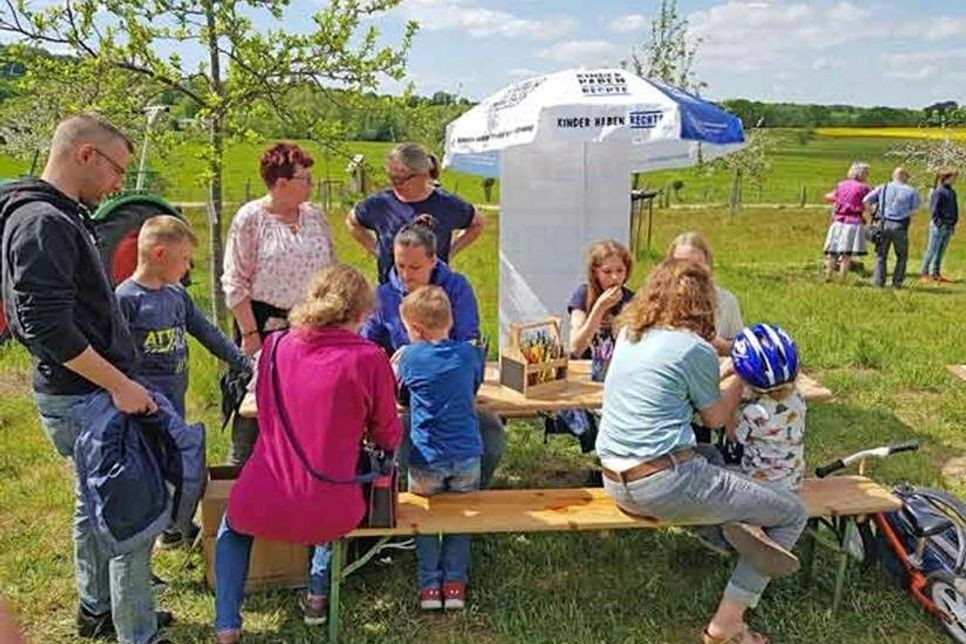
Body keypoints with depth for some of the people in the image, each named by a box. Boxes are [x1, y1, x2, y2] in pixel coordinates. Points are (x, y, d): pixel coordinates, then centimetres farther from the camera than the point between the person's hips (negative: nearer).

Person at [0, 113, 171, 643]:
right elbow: (48, 325, -26)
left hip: (87, 395, 11)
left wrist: (116, 382, 21)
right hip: (83, 399, -11)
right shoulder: (43, 223, -19)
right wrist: (120, 385, -22)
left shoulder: (58, 216, 13)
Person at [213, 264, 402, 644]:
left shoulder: (274, 346, 1)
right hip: (328, 516, -1)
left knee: (232, 527, 37)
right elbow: (388, 438, 1)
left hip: (262, 509, 1)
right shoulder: (369, 359, -10)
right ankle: (317, 594, 32)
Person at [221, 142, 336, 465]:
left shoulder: (315, 216, 8)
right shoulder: (250, 218, -7)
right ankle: (240, 466, 20)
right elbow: (235, 283, -8)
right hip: (262, 322, -4)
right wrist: (250, 333, -12)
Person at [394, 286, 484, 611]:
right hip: (466, 455, 2)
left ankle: (429, 585, 17)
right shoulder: (469, 354, 0)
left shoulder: (411, 357, -7)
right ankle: (454, 583, 20)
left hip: (426, 458, -2)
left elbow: (400, 396, 9)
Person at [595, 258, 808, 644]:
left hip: (616, 484, 8)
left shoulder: (627, 334, 9)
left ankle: (735, 522, 7)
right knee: (792, 515, 7)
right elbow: (715, 418, 4)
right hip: (665, 485, -8)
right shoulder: (695, 349, -11)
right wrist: (741, 379, 19)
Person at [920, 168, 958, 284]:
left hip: (948, 226, 8)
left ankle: (936, 274, 17)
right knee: (932, 250, -5)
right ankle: (925, 274, 0)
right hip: (939, 226, -8)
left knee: (941, 251, 11)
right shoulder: (939, 192, -12)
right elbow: (934, 210, -14)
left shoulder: (952, 192, 13)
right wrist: (938, 223, -16)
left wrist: (953, 224, 15)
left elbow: (954, 209, 20)